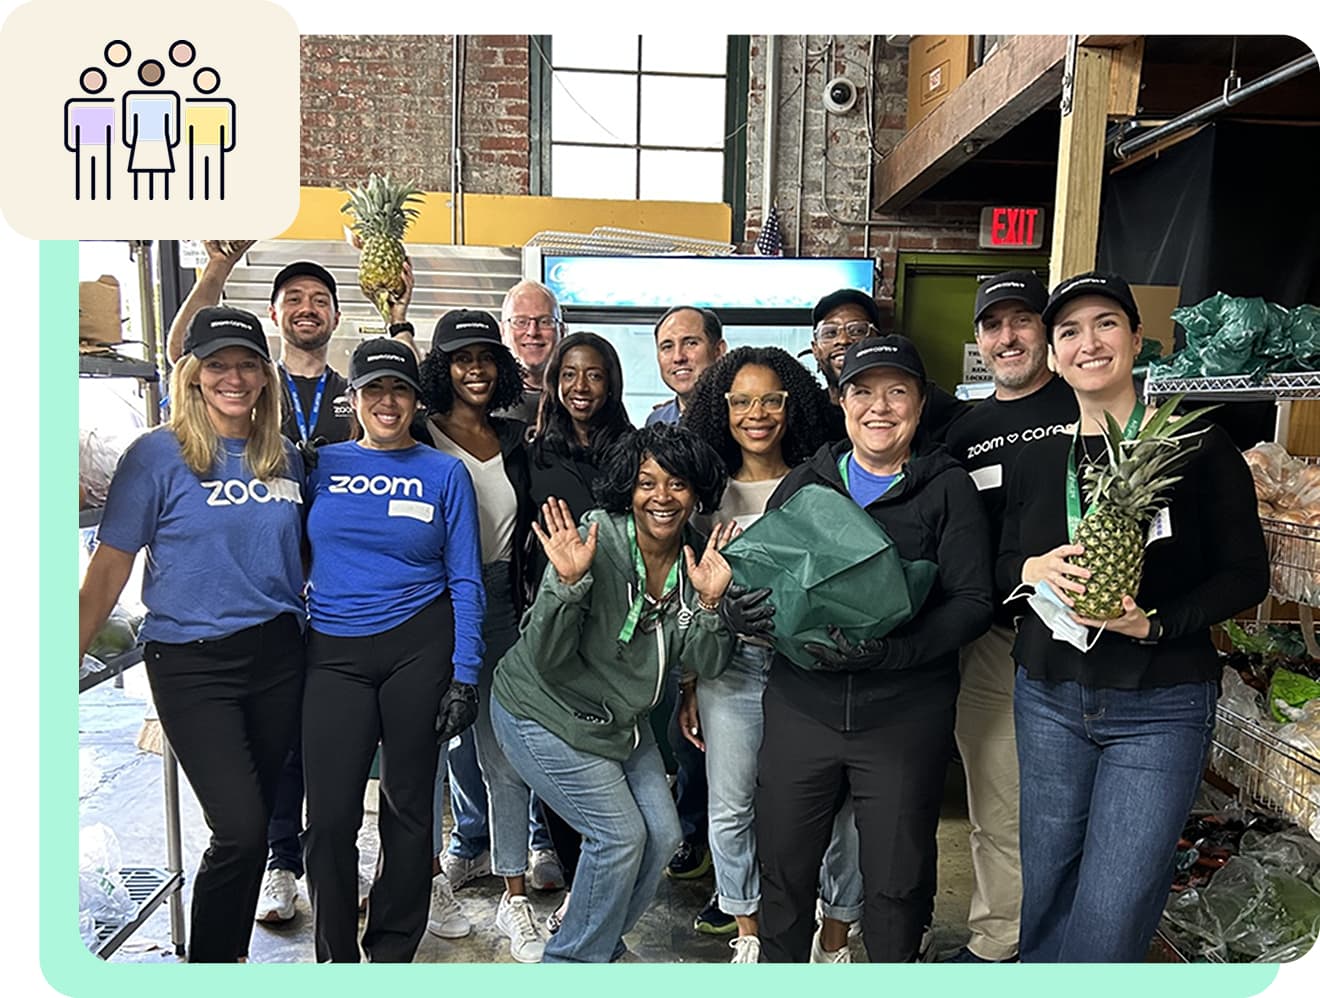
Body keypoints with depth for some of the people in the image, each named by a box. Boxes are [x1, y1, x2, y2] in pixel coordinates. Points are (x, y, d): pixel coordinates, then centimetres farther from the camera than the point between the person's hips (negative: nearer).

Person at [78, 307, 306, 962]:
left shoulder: (285, 460, 6)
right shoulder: (158, 454, -7)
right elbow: (109, 569, -4)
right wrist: (72, 657, -5)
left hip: (276, 654, 4)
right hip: (191, 661, -4)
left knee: (253, 823, 12)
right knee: (240, 829, -8)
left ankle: (231, 954, 32)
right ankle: (206, 965, 17)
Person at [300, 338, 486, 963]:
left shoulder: (444, 473, 3)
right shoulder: (321, 464, 7)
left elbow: (465, 582, 1)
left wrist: (464, 675, -5)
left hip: (420, 646, -1)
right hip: (334, 653, 1)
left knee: (408, 804, 10)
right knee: (330, 813, 0)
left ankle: (393, 951, 31)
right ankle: (337, 956, 23)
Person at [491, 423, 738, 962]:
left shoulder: (696, 558, -7)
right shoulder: (593, 540, -26)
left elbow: (706, 664, -10)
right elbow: (545, 659, -26)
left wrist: (708, 601, -26)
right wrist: (567, 582, -41)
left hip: (619, 718, 7)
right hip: (543, 714, -7)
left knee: (662, 836, 9)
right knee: (620, 835, -6)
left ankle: (600, 941, 35)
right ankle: (573, 960, 20)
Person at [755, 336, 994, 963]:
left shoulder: (948, 488, 1)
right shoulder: (804, 482, 8)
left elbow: (972, 602, -7)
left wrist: (889, 650, -22)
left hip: (906, 715, -2)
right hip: (801, 705, 2)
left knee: (897, 882, 12)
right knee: (782, 868, 13)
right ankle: (779, 969, 38)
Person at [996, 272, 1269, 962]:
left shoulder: (1196, 445, -5)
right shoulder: (1037, 457, 6)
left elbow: (1245, 574, -3)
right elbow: (1003, 563, 13)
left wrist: (1157, 623, -18)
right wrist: (1032, 570, -9)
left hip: (1159, 706, -3)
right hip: (1049, 698, 4)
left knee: (1110, 918, -4)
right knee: (1045, 894, 15)